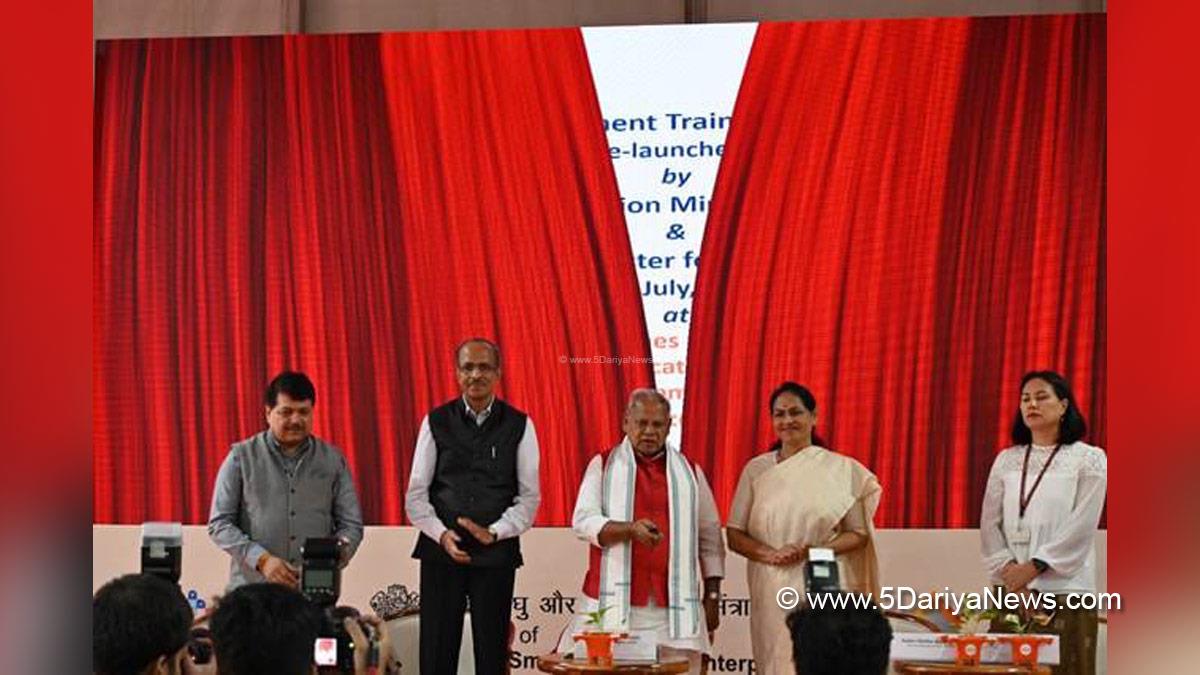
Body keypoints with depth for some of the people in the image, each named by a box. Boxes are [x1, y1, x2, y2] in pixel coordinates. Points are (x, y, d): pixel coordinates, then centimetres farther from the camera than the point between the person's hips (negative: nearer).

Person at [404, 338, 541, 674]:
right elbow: (416, 495, 4)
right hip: (441, 551, 1)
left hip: (496, 554, 0)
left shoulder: (519, 426, 3)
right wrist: (442, 534, -12)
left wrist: (495, 532, -13)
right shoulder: (436, 422, 5)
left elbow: (530, 497, 2)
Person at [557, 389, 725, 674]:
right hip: (614, 605, -1)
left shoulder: (690, 472, 14)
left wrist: (712, 596, 9)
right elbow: (583, 521, -4)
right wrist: (630, 529, -21)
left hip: (674, 608, 2)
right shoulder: (603, 465, 8)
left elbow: (710, 538, 15)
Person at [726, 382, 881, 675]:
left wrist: (815, 551, -13)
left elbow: (859, 534, 4)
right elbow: (734, 534, 7)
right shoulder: (756, 470, 9)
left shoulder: (842, 469, 4)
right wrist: (770, 554, -12)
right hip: (772, 590, 1)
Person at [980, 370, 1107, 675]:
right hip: (1011, 587, 4)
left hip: (1064, 588, -3)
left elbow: (1082, 526, -8)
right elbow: (990, 523, 7)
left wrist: (1033, 567, -14)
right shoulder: (1006, 460, 14)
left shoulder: (1088, 459, 2)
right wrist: (1007, 568, -9)